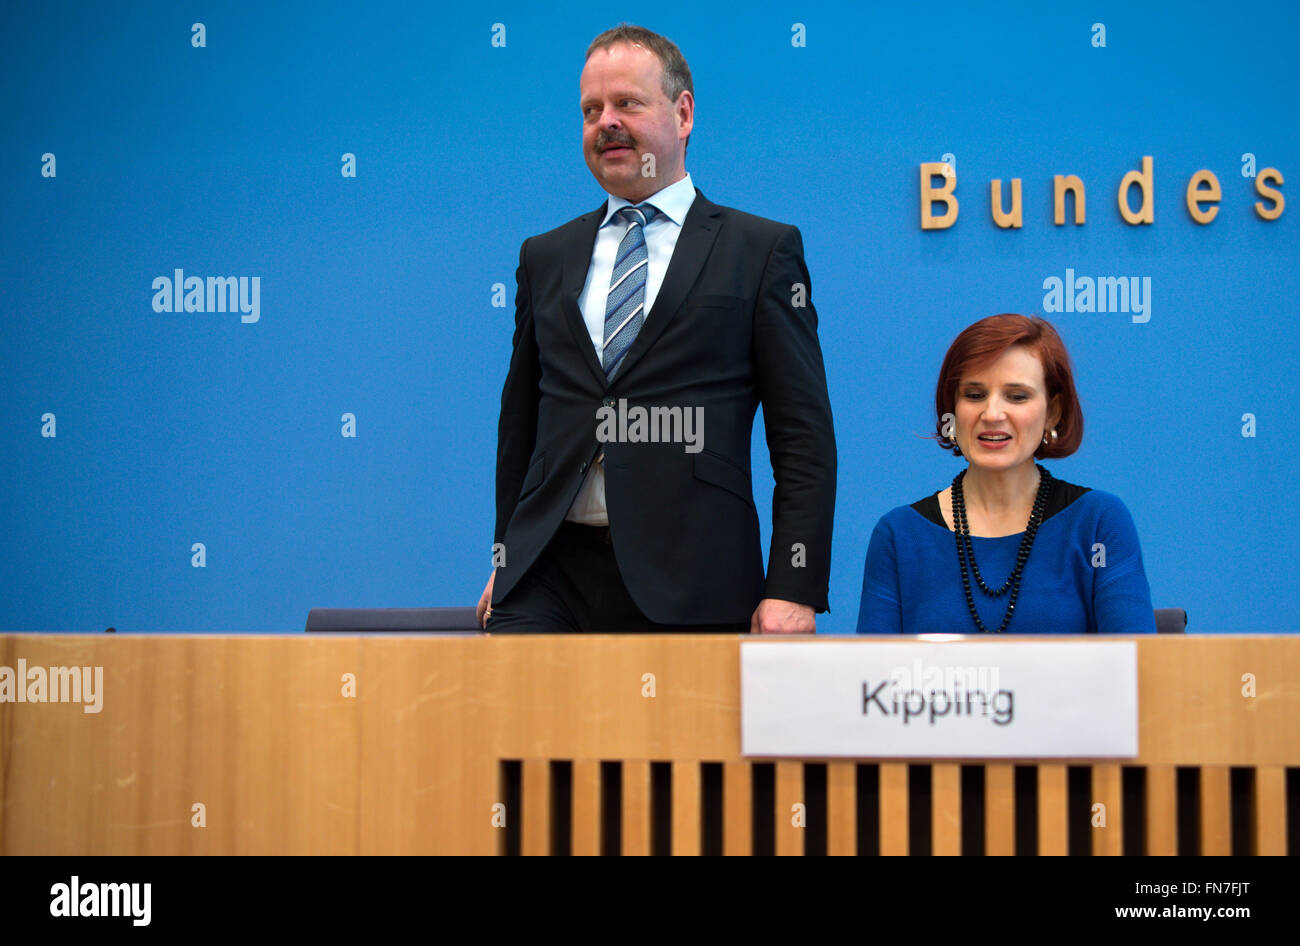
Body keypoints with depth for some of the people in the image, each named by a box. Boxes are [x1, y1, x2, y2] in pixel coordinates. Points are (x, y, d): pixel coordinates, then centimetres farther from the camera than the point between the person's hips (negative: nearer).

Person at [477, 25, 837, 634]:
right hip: (549, 578, 3)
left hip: (690, 589, -3)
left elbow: (803, 436, 0)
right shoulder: (544, 257, 17)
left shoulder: (762, 250, 5)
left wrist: (794, 588, -8)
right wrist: (506, 559, 19)